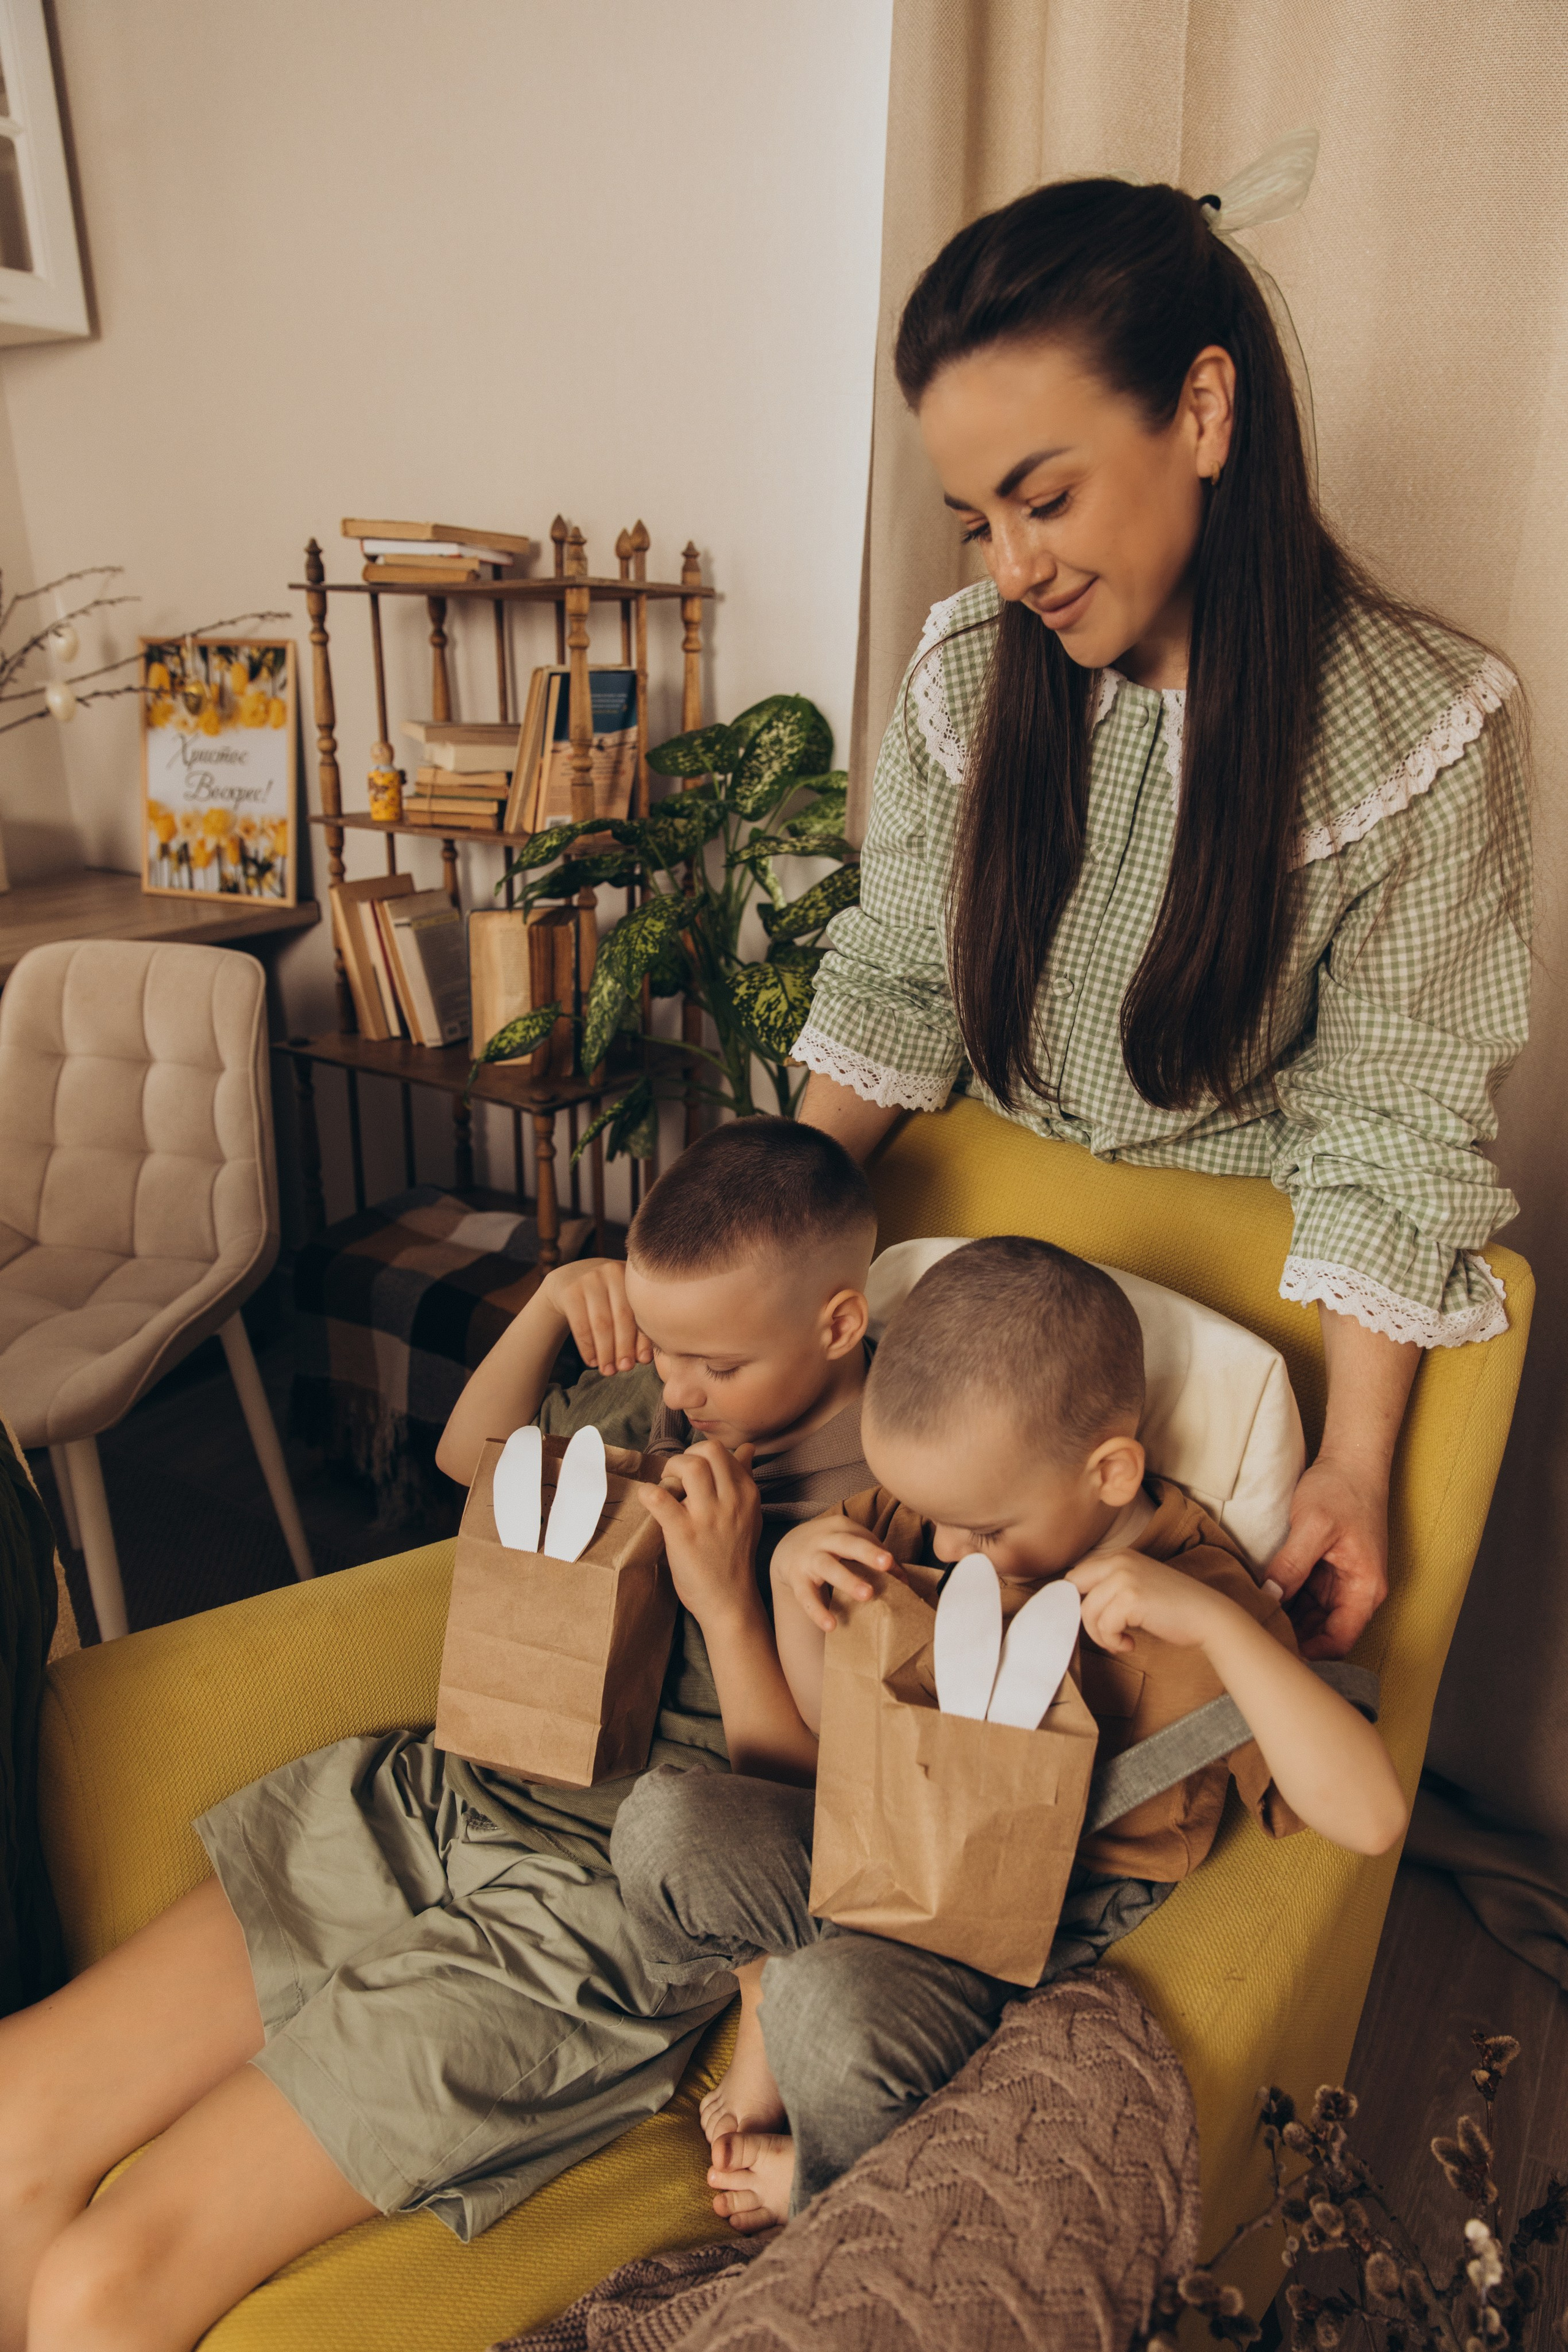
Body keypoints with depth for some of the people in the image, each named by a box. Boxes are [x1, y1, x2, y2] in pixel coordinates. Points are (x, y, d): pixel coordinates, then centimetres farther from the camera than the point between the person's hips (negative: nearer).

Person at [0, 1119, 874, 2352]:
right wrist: (553, 1302, 2)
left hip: (586, 1925, -6)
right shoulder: (682, 1390, 5)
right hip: (432, 1798, 7)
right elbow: (471, 1455, 20)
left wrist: (728, 1602, -24)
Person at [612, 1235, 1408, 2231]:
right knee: (664, 1820, -12)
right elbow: (840, 1721, 7)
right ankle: (763, 2006, 16)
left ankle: (828, 2184, 7)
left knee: (832, 2005, -30)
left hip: (1048, 1919, -5)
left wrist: (1214, 1618, -42)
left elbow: (1371, 1817, -32)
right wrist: (791, 1573, -13)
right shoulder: (933, 1517, -6)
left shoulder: (1187, 1607, -22)